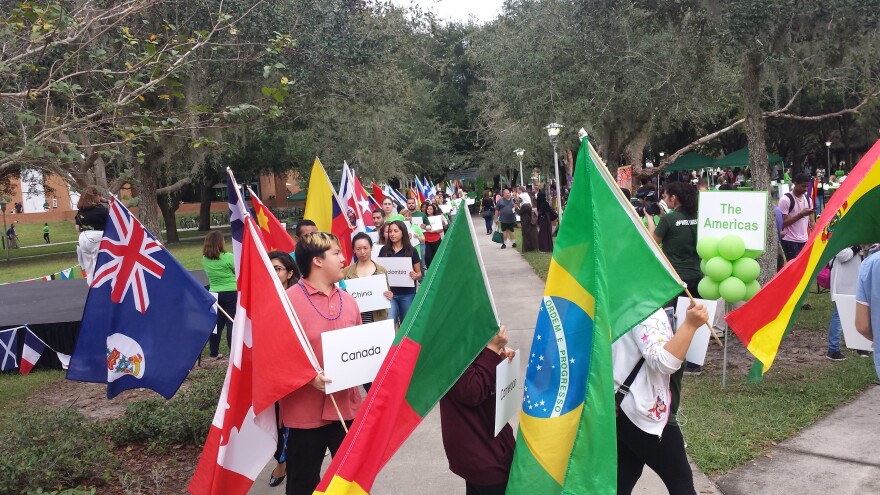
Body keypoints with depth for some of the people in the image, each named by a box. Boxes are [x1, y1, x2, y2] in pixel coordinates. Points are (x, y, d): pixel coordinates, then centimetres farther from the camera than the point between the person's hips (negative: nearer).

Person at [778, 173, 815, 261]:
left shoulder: (808, 199, 10)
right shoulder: (785, 200, -12)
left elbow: (811, 221, 13)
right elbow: (783, 222, -14)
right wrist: (801, 214, -20)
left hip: (804, 240, 7)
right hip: (790, 241, -7)